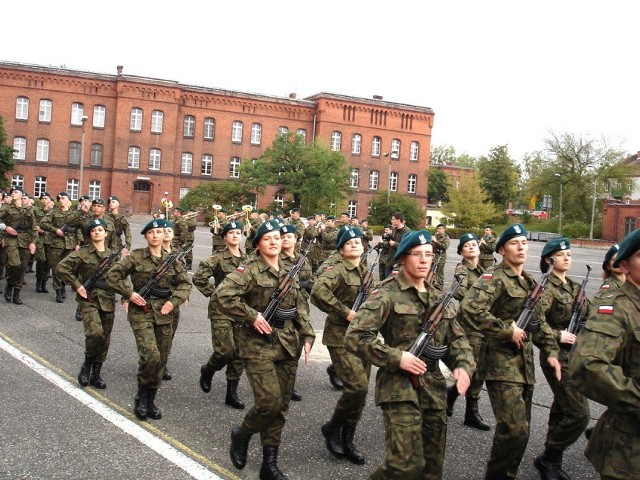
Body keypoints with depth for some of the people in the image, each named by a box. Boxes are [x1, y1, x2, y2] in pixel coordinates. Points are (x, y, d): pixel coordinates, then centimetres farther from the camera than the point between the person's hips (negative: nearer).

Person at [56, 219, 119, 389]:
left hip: (108, 301, 4)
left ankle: (96, 373, 21)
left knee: (105, 338, 6)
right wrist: (77, 285, -11)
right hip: (89, 299, -4)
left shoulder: (112, 255, 9)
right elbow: (62, 267, -8)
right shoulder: (82, 253, -2)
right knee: (95, 332, -23)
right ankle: (87, 365, 2)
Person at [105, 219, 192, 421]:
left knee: (161, 360, 6)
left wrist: (174, 301, -7)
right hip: (141, 311, -4)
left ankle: (150, 401, 23)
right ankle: (141, 397, 3)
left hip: (164, 314, 4)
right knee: (150, 355, -19)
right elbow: (112, 275, -2)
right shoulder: (136, 257, -3)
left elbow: (185, 283, 7)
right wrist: (129, 293, -11)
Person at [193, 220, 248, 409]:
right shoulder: (217, 258, -7)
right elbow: (198, 278, -12)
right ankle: (207, 370, 20)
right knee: (225, 349, -13)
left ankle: (232, 393, 13)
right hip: (221, 309, -5)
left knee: (240, 352, 3)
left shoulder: (248, 260, 9)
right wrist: (212, 293, -9)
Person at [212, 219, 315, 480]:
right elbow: (222, 295, -21)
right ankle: (242, 433, 16)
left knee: (281, 406, 7)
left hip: (288, 346, 6)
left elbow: (301, 307, 16)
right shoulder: (250, 270, -8)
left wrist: (307, 337, 4)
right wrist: (253, 316, -19)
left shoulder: (288, 273, 12)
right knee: (269, 402, -14)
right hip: (259, 345, -6)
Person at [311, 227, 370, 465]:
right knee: (357, 386, -16)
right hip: (341, 336, -7)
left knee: (360, 390, 8)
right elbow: (318, 290, -29)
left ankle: (346, 441, 21)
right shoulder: (337, 270, -10)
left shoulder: (366, 273, 13)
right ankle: (332, 427, 7)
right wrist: (344, 312, -24)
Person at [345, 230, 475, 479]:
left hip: (434, 388, 7)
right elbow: (355, 336, -15)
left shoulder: (438, 298, 13)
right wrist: (396, 357, -19)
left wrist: (463, 365, -2)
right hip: (399, 386, -7)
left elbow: (457, 339, 18)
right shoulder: (387, 293, -8)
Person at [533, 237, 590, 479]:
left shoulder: (575, 287, 12)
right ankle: (547, 458, 5)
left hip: (576, 356, 8)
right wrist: (558, 336, -20)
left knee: (562, 410, 15)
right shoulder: (547, 288, -12)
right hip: (559, 357, -8)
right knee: (579, 414, -10)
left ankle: (552, 460, 27)